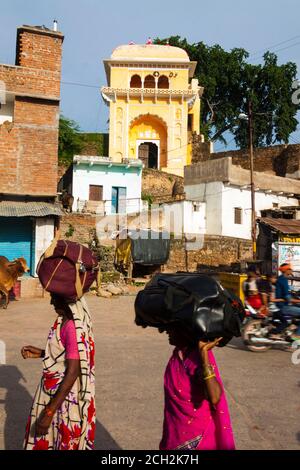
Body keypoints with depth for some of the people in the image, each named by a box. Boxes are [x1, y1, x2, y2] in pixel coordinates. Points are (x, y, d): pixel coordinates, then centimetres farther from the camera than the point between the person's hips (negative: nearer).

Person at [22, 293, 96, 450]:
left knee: (65, 441, 12)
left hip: (66, 396, -9)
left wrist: (49, 412, -23)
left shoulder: (73, 327, -27)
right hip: (53, 391, 9)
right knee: (46, 439, 24)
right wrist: (40, 353, 8)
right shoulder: (64, 321, 1)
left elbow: (72, 373, -27)